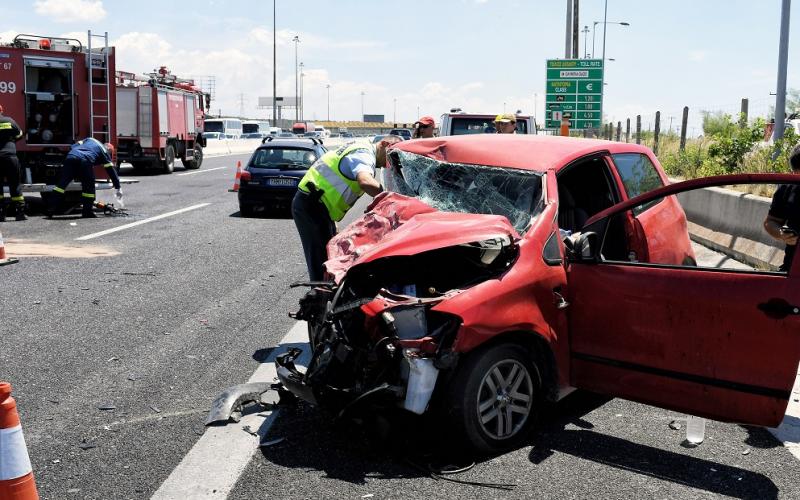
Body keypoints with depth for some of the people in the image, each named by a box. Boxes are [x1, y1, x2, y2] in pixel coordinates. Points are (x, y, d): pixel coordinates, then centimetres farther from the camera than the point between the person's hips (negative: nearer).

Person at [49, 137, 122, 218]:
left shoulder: (90, 140, 37)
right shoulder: (104, 151, 23)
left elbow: (73, 147, 28)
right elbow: (111, 170, 20)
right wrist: (118, 188, 23)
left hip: (71, 156, 4)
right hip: (85, 160, -4)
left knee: (62, 183, 6)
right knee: (89, 187, 10)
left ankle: (51, 209, 5)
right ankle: (87, 212, 11)